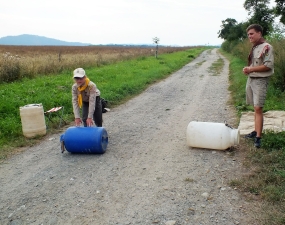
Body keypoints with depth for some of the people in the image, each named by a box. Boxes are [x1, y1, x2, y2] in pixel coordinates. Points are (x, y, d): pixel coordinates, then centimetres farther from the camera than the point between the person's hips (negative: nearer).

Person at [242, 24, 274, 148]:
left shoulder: (266, 47, -11)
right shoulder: (254, 47, 15)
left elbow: (268, 66, -18)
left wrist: (251, 69, -17)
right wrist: (247, 69, 3)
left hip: (260, 81, -8)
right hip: (250, 79, 8)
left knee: (258, 109, -12)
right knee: (255, 108, 13)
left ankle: (258, 138, -10)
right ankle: (256, 131, 22)